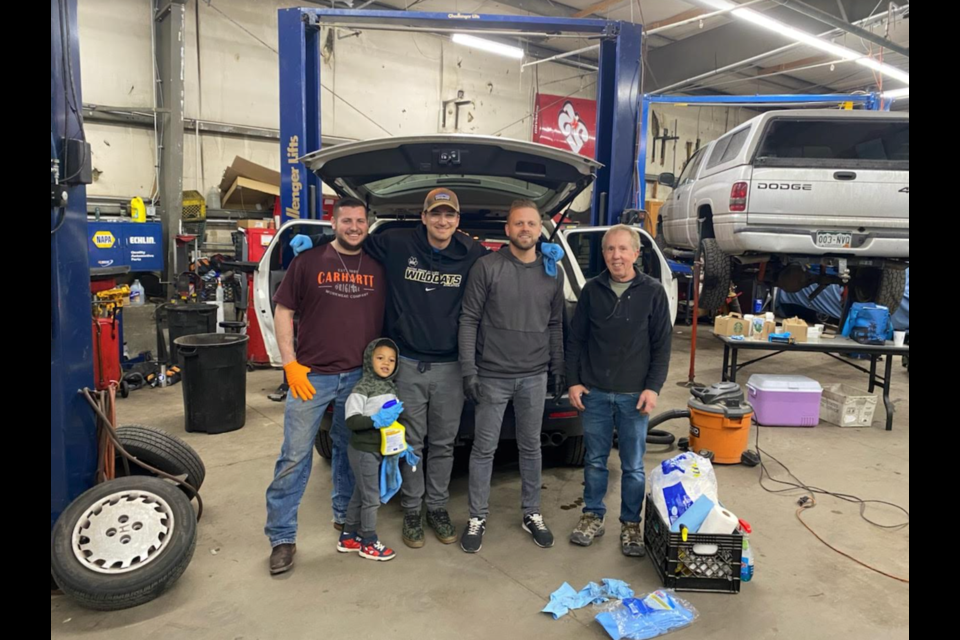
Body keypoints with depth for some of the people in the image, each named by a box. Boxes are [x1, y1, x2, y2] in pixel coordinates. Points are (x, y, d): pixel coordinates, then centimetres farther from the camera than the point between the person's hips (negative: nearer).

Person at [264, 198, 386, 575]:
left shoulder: (377, 269, 7)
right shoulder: (308, 261, -1)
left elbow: (386, 320, 12)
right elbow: (283, 311, 0)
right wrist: (290, 363, -8)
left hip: (359, 376, 3)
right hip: (311, 375, -3)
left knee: (350, 451, 16)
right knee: (294, 457, 0)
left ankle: (345, 515, 34)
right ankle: (282, 537, 11)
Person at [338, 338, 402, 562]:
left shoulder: (391, 389, 7)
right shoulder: (362, 388, -17)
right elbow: (351, 420, -22)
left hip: (380, 450, 8)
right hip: (363, 451, -8)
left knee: (360, 495, 19)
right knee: (371, 497, 2)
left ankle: (348, 537, 33)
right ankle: (369, 543, 17)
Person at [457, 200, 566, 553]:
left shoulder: (553, 273, 6)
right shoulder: (487, 266, -6)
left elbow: (555, 326, 13)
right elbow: (468, 321, -7)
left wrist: (559, 370, 10)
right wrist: (469, 370, -12)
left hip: (534, 377, 3)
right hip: (492, 376, -3)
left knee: (531, 447, 14)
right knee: (484, 448, 5)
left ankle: (532, 514, 29)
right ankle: (478, 517, 20)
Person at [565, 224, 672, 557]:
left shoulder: (653, 292, -3)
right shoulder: (592, 290, 2)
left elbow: (662, 345, -1)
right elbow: (576, 339, 6)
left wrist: (653, 387, -8)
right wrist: (573, 381, 1)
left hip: (634, 394, -1)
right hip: (594, 392, 2)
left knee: (633, 466, 9)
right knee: (595, 460, 13)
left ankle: (631, 523, 25)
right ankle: (593, 516, 29)